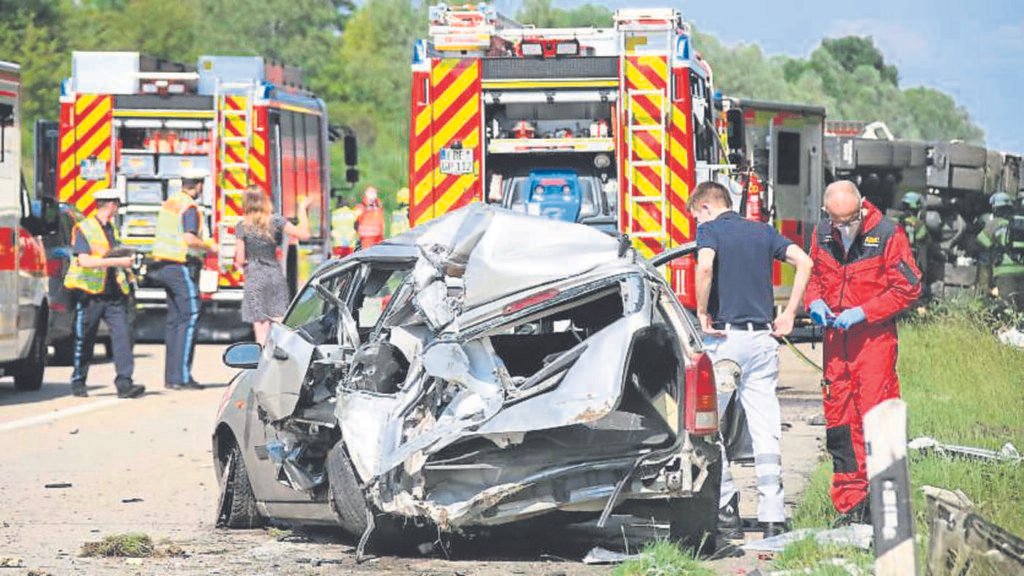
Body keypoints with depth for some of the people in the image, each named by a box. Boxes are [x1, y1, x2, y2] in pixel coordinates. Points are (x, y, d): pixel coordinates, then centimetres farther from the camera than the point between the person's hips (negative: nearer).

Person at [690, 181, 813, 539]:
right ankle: (773, 518, -2)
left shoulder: (710, 230, -1)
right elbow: (804, 261, 5)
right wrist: (789, 314, 6)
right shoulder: (763, 231, 14)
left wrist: (702, 313, -11)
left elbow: (705, 266, -22)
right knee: (766, 430, 2)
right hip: (762, 339, 5)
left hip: (723, 338, -5)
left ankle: (726, 511, 4)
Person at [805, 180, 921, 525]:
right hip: (835, 340, 5)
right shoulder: (822, 235, 6)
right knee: (838, 422, 5)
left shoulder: (887, 235, -10)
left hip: (874, 338, -5)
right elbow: (813, 274, 22)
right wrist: (815, 302, 1)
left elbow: (908, 288, -8)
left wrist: (863, 312, -15)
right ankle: (849, 506, 11)